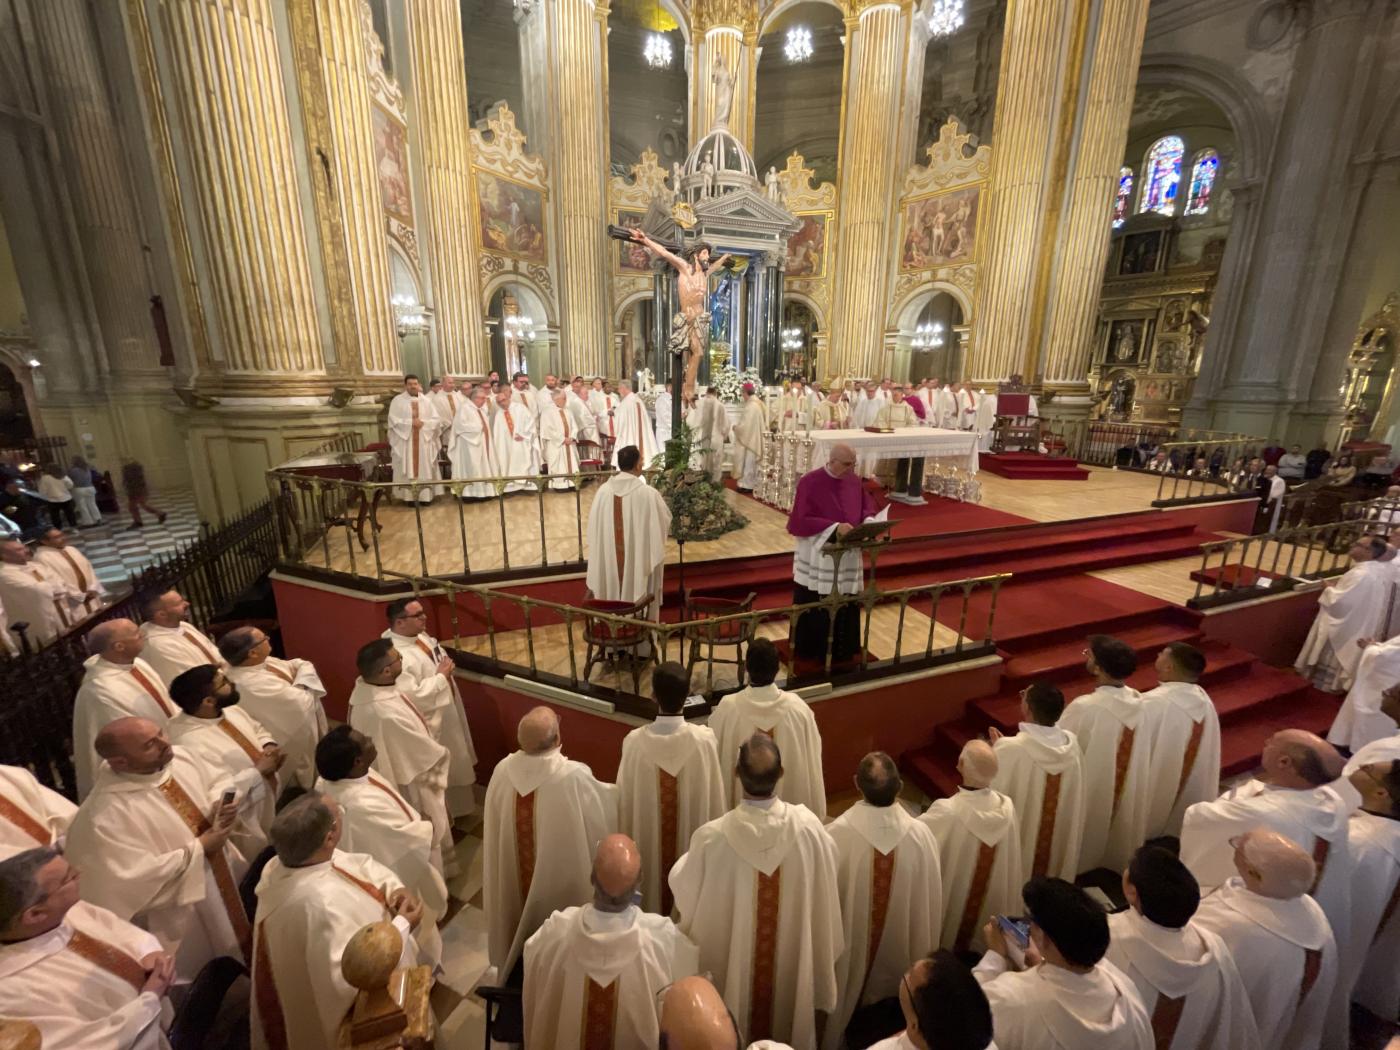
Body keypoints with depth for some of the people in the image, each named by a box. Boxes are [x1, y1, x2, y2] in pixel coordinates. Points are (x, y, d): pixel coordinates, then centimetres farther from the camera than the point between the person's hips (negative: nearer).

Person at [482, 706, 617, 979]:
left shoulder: (502, 770, -21)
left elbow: (496, 824, -4)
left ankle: (515, 963, 56)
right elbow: (603, 805, -15)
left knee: (520, 913, 32)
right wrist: (620, 789, 4)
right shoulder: (574, 776, -34)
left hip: (513, 871, 5)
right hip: (559, 875, -4)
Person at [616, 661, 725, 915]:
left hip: (648, 839, 1)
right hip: (693, 835, 0)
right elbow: (714, 798, -11)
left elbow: (625, 798, -9)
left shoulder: (634, 741, -23)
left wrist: (627, 843, 9)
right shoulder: (705, 739, -25)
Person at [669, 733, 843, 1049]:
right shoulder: (808, 826, -27)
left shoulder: (713, 837, -33)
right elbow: (824, 889, -6)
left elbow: (683, 887, -13)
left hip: (730, 957, -1)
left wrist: (693, 854, 5)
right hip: (792, 951, 2)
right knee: (786, 1008, 31)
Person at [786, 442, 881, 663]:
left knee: (846, 607, 12)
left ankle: (841, 649, 29)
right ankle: (812, 650, 23)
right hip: (817, 558, -5)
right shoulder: (809, 482, -14)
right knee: (816, 610, 5)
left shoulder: (854, 481, 4)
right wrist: (834, 527, -25)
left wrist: (868, 521, -6)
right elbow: (800, 520, -18)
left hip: (848, 556, 5)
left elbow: (868, 505, 17)